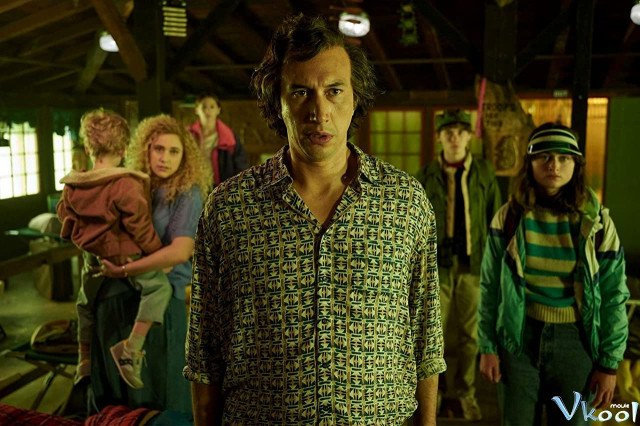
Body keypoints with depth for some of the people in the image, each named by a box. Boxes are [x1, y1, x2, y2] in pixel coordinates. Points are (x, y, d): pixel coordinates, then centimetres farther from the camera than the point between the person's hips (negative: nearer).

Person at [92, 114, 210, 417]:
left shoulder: (187, 194, -12)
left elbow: (179, 252, -24)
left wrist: (123, 270, -19)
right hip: (116, 297, 6)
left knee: (158, 390, 9)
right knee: (114, 388, 19)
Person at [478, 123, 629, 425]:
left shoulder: (596, 221, -6)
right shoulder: (509, 217, -5)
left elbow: (614, 295, -1)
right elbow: (490, 287, 1)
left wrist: (609, 363, -2)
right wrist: (487, 347, 0)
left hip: (576, 341, 0)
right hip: (519, 339, 1)